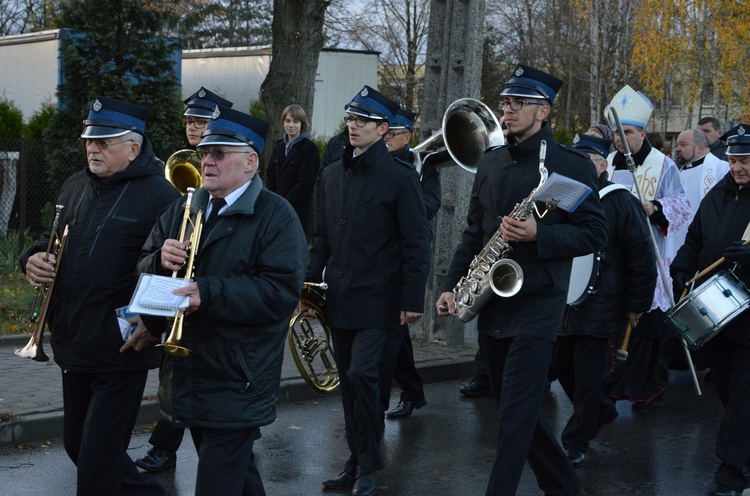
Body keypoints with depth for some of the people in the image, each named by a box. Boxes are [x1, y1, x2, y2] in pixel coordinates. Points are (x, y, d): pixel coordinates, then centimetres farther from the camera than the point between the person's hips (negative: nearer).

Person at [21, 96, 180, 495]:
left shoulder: (158, 195, -12)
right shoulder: (75, 187, 11)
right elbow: (54, 243, 23)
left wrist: (155, 324, -20)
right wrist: (34, 258, 1)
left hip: (122, 349, -8)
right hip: (73, 343, 8)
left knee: (98, 460, -4)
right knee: (76, 444, 18)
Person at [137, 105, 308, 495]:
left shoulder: (276, 217, -10)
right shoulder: (182, 210, 13)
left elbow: (281, 291, -22)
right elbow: (143, 268, 11)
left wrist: (208, 292, -29)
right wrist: (161, 259, -13)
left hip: (236, 385, -7)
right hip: (188, 376, 7)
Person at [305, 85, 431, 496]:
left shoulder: (400, 178, -7)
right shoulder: (332, 175, 11)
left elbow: (417, 243, -9)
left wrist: (413, 299, -12)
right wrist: (310, 282, 10)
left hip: (378, 300, -6)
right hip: (339, 298, 6)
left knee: (361, 373, -16)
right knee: (349, 380, 11)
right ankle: (356, 463, 23)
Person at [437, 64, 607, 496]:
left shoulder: (571, 164, -7)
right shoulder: (492, 162, 11)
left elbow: (595, 233, -9)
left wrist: (538, 235, -23)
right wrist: (453, 285, 6)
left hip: (537, 304, -7)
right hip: (490, 304, 7)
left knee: (516, 415, -8)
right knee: (518, 407, 15)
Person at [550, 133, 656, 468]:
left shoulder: (620, 202, -8)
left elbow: (642, 257, -8)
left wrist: (636, 305, -8)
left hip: (598, 308, -6)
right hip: (563, 305, 6)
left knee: (587, 377, -1)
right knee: (561, 366, 15)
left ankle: (576, 443, 12)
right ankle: (602, 411, 39)